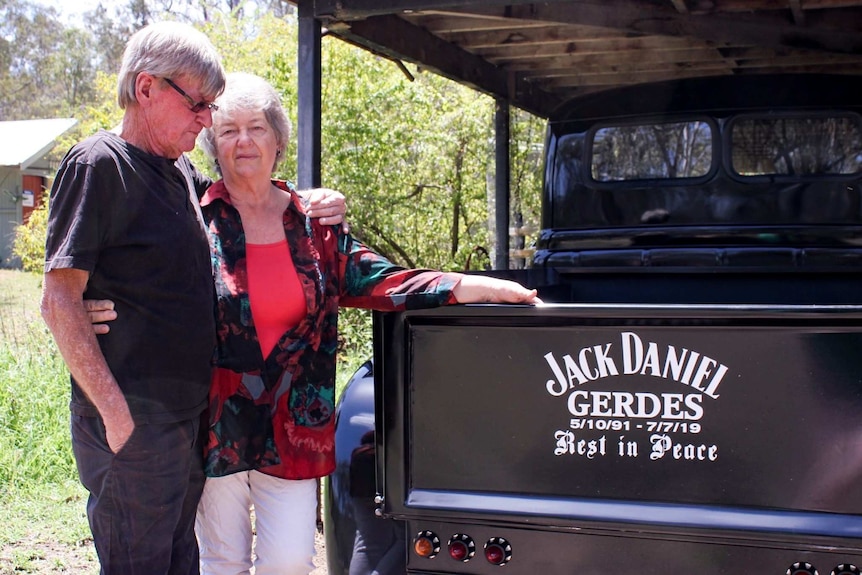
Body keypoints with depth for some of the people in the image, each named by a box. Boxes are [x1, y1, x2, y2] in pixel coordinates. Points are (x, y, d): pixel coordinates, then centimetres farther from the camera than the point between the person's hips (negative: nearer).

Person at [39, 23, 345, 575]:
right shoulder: (98, 164, -11)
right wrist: (115, 410, -20)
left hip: (188, 415, 8)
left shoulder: (181, 171, 12)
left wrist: (315, 204, 10)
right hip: (132, 424, -8)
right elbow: (60, 299, -15)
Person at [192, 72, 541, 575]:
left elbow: (378, 282, -1)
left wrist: (485, 288, -10)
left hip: (292, 425, 2)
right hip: (217, 424, -2)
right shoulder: (198, 221, -4)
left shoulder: (312, 224, 5)